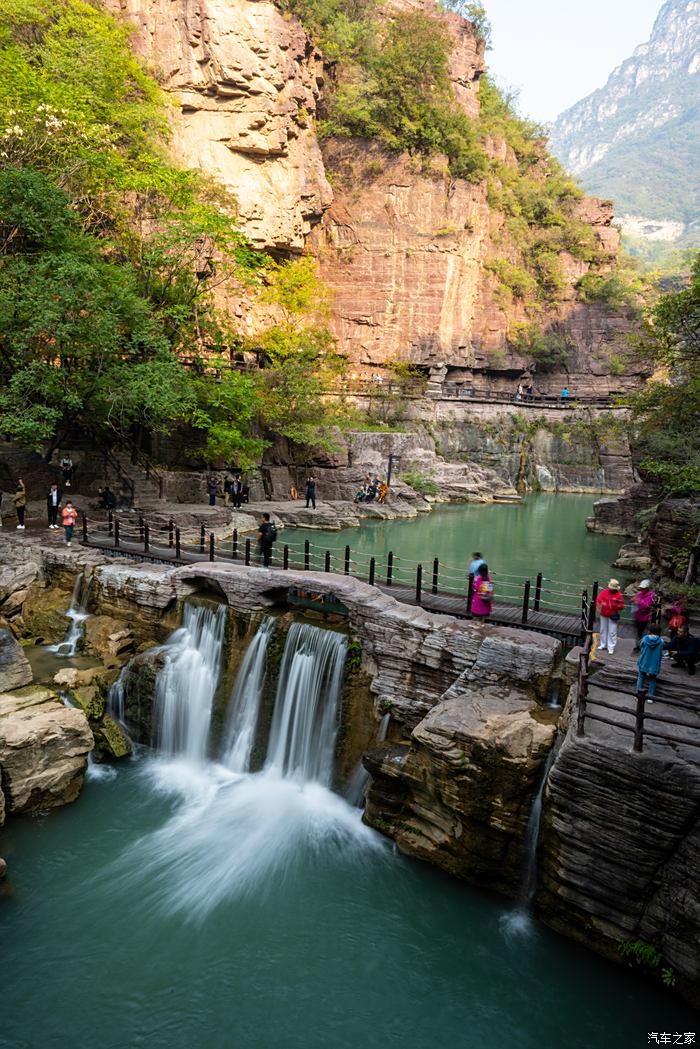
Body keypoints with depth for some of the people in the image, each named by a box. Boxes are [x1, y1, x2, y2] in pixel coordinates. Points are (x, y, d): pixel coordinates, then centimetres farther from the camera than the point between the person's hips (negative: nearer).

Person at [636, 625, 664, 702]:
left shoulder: (645, 638, -12)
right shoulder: (661, 641, -12)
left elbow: (640, 647, 2)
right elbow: (660, 652, -1)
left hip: (644, 663, 0)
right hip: (654, 664, 0)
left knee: (641, 677, 17)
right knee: (652, 680, 14)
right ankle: (650, 697, 13)